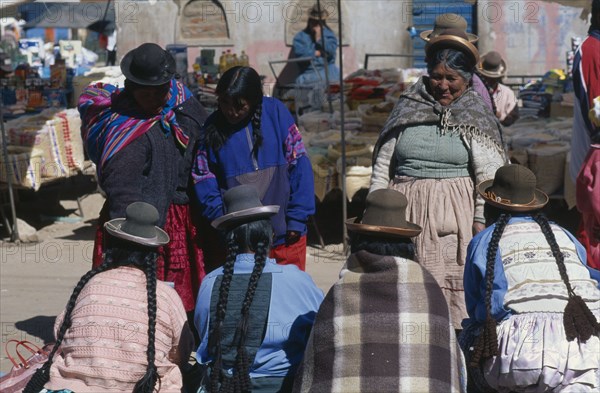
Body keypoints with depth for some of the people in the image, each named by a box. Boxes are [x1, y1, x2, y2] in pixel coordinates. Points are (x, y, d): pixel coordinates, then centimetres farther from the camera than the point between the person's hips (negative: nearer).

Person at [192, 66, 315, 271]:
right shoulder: (212, 127, -1)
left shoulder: (275, 112, -3)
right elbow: (203, 179, 0)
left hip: (285, 234, 0)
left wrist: (297, 219, -8)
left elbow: (298, 164, -4)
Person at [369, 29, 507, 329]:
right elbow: (383, 163, 14)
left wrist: (482, 220, -10)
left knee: (454, 293, -8)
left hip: (455, 216, -2)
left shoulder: (476, 118, 4)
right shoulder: (407, 108, 11)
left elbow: (490, 175, -2)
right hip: (404, 212, 3)